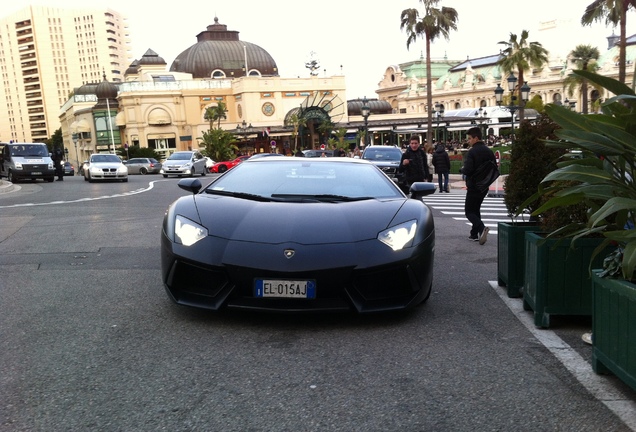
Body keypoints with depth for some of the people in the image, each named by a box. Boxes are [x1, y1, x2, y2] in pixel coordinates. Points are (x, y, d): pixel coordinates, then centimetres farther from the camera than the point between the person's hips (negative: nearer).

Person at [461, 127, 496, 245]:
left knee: (469, 211, 0)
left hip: (473, 186, -7)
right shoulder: (489, 151, 7)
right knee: (476, 209, 19)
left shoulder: (472, 152, -16)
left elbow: (467, 170, -24)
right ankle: (474, 234, 21)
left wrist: (462, 169, -3)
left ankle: (481, 228, -23)